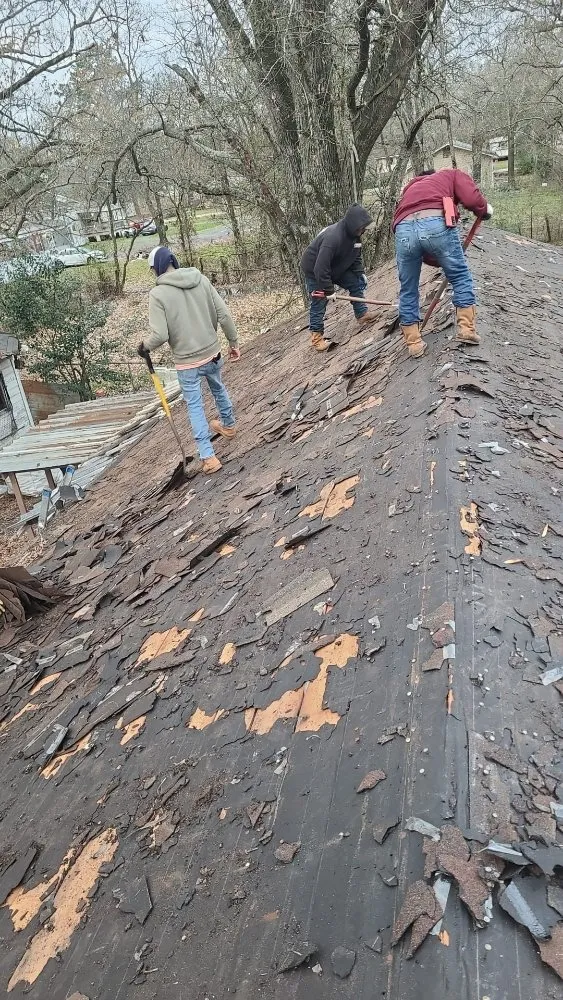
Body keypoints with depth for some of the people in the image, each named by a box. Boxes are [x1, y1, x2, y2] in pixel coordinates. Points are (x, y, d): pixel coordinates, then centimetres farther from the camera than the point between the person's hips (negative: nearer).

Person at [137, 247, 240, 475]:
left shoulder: (158, 294, -16)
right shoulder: (201, 280, -5)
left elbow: (160, 336, -20)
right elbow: (224, 315, -4)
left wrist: (144, 345, 0)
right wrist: (233, 342, 8)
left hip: (187, 362, -4)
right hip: (212, 353, 4)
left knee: (195, 406, 9)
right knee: (218, 389, 29)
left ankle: (208, 457, 8)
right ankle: (228, 425, 53)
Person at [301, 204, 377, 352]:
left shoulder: (355, 235, -12)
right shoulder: (333, 238, -39)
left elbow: (356, 256, 8)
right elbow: (321, 268, -38)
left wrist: (360, 273, -7)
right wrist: (329, 290, -31)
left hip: (337, 267, 8)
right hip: (314, 270, -8)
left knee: (357, 284, 2)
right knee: (319, 302, -5)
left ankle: (362, 314, 16)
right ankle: (317, 337, 5)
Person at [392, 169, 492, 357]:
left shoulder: (411, 188, 43)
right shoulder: (452, 175, 30)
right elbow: (472, 199, 9)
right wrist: (485, 211, 30)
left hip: (403, 230, 3)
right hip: (436, 224, -3)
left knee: (408, 291, 17)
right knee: (461, 277, 17)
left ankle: (414, 344, 21)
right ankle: (466, 329, 15)